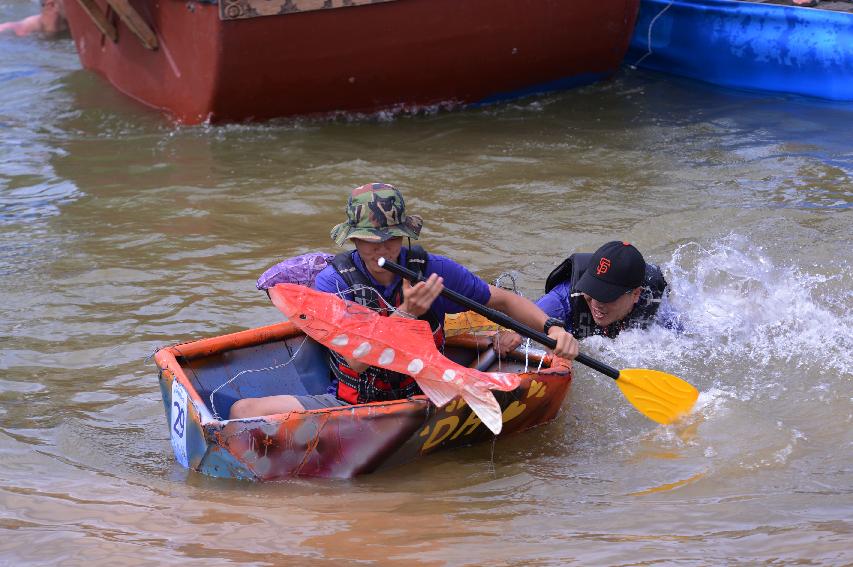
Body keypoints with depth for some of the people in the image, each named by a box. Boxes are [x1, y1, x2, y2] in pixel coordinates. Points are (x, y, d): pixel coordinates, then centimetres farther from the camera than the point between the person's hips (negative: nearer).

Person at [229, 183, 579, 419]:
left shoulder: (432, 271, -2)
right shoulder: (332, 282, -7)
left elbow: (503, 301, 12)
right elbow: (356, 360, -19)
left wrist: (552, 328, -4)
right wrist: (406, 313, -31)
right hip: (348, 404, -1)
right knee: (244, 412, -20)